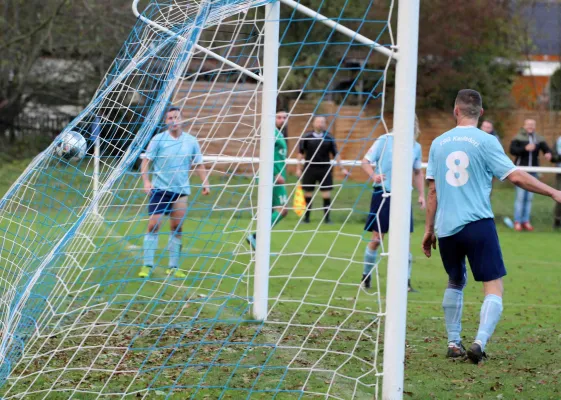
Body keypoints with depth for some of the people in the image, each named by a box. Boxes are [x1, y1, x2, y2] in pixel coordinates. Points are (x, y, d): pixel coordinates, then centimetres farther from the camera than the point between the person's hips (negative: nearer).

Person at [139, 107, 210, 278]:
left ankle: (173, 266, 12)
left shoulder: (191, 141, 5)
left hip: (181, 191, 2)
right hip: (160, 189, -2)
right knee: (153, 226, -8)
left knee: (177, 228, 4)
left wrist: (205, 183, -1)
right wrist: (146, 181, -16)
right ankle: (147, 265, -5)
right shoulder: (158, 139, -2)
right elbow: (146, 161, -3)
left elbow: (199, 164, 12)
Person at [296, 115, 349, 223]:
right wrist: (298, 168, 1)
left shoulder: (329, 138, 2)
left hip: (325, 169, 0)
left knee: (326, 194, -1)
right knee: (308, 194, 6)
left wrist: (342, 168, 6)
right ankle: (306, 217, 17)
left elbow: (335, 154, 8)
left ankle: (327, 218, 8)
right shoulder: (306, 137, -1)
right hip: (310, 169, 0)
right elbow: (301, 153, 5)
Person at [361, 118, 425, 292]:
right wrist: (373, 175, -24)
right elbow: (365, 162, -5)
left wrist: (421, 194, 11)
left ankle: (406, 281, 6)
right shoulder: (384, 141, -6)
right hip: (382, 193, -3)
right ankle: (366, 276, 15)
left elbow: (417, 172, 20)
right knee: (377, 238, 0)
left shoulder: (416, 147, 6)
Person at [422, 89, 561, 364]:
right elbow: (516, 177, -8)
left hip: (446, 228, 5)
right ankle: (480, 341, -20)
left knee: (455, 283, 23)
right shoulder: (485, 141, -4)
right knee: (494, 288, -1)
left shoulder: (439, 143, 9)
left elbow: (433, 190, 12)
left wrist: (429, 229, 19)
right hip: (478, 225, -5)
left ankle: (454, 343, 20)